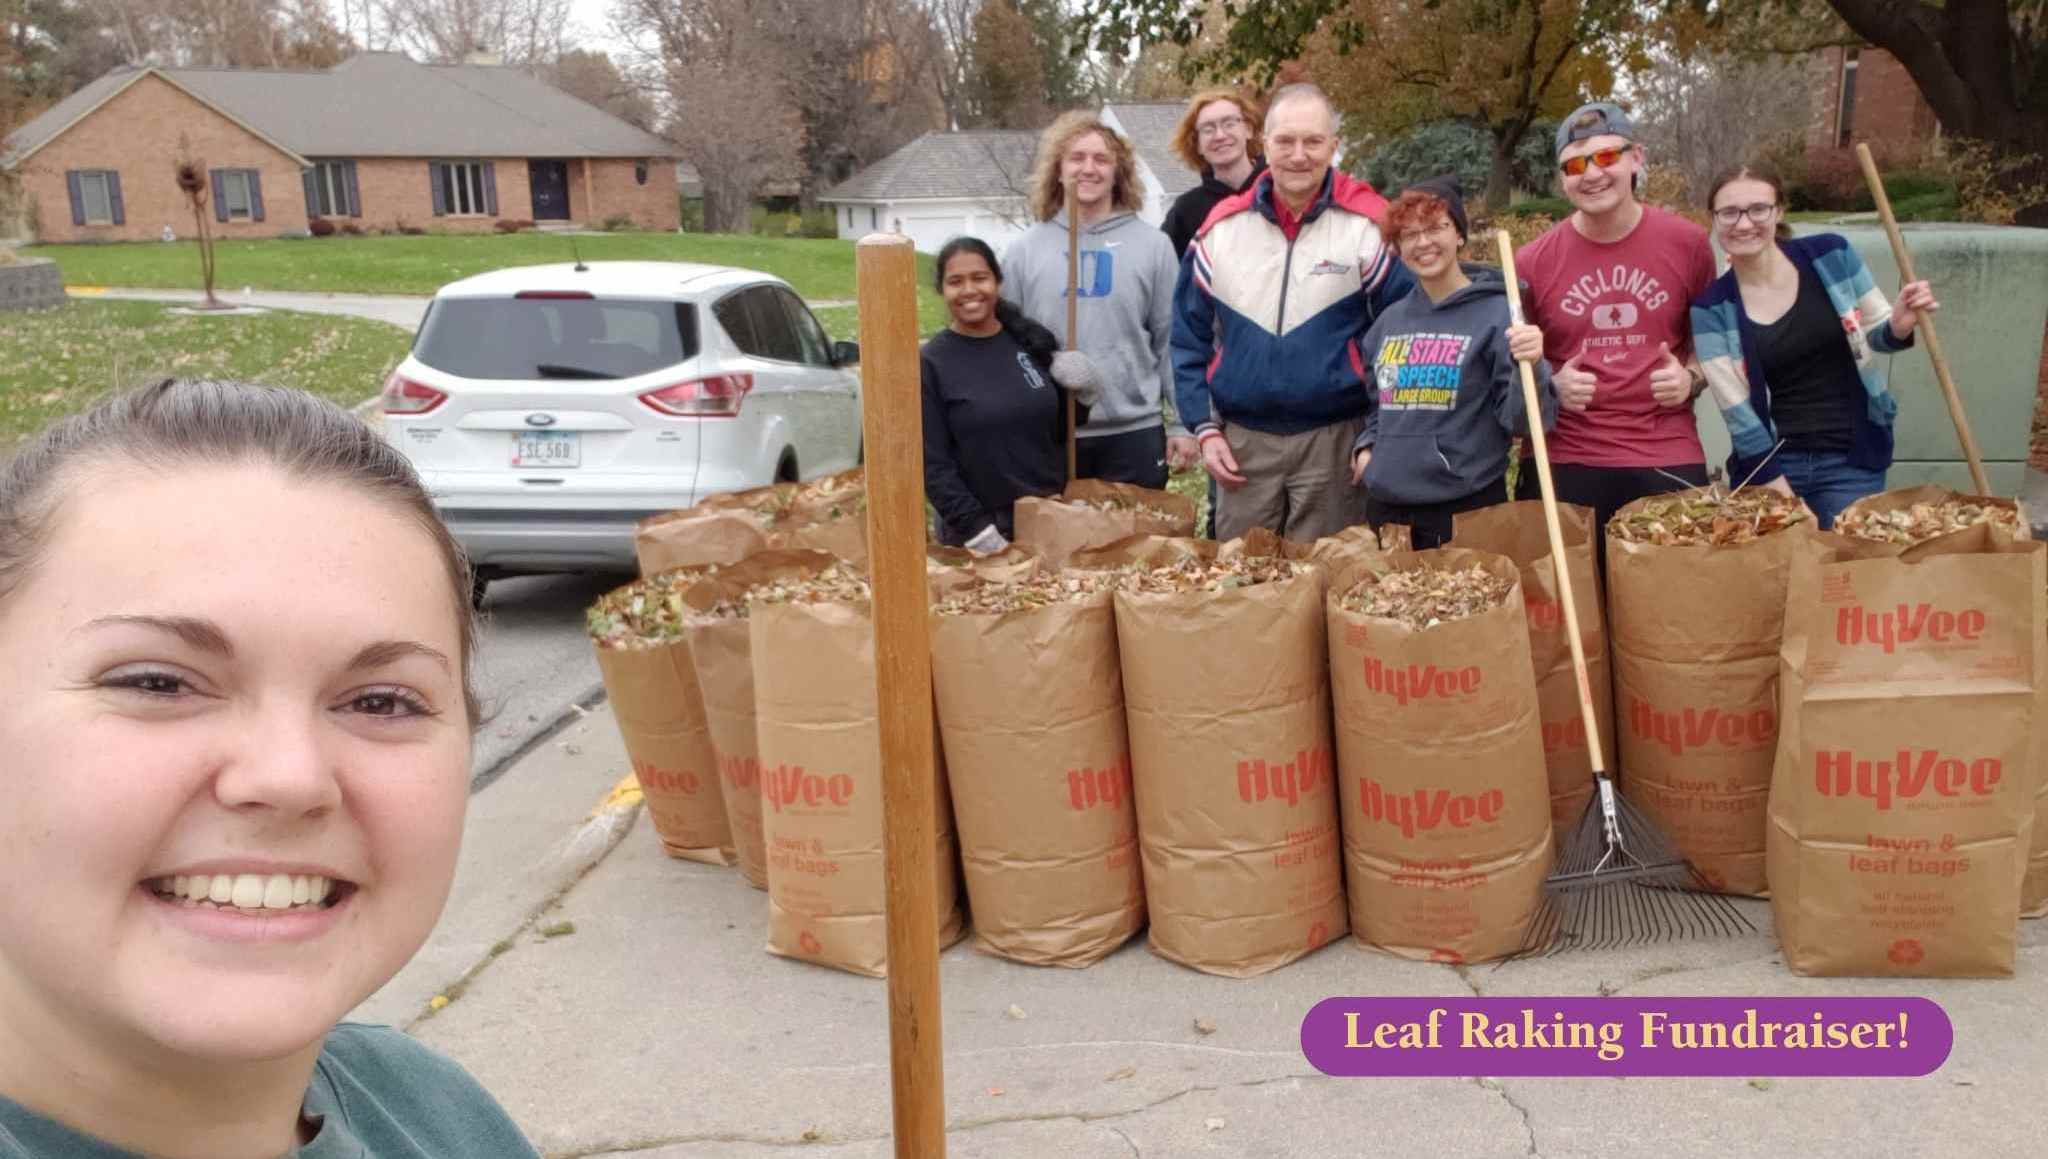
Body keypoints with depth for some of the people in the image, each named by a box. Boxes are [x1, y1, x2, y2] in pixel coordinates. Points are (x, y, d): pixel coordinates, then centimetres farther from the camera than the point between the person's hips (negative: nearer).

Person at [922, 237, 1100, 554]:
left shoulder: (1033, 341, 3)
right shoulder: (931, 363, -7)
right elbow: (933, 462, -9)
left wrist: (1084, 396, -5)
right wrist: (976, 528, -16)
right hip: (981, 531, -3)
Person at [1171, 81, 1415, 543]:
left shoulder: (1368, 226, -6)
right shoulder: (1221, 228, 2)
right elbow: (1189, 339, 8)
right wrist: (1205, 429, 2)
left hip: (1334, 441, -2)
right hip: (1241, 440, 3)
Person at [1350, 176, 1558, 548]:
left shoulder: (1496, 313, -8)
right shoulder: (1390, 320, 8)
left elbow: (1521, 420, -13)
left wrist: (1530, 366, -30)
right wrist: (1366, 445, 7)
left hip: (1466, 509, -5)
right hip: (1386, 506, 5)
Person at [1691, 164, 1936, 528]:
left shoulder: (1831, 256, -4)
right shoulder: (1711, 308, -6)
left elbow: (1878, 335, 9)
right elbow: (1737, 412, -9)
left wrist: (1903, 321, -15)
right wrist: (1785, 500, -12)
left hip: (1851, 462, 0)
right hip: (1768, 466, 0)